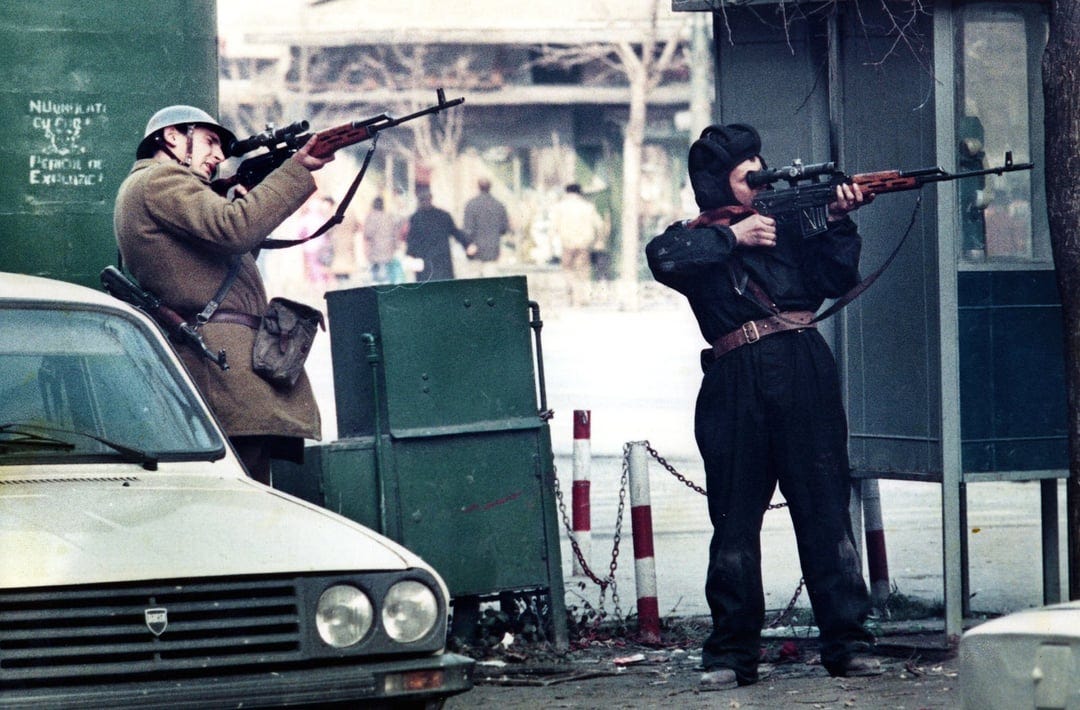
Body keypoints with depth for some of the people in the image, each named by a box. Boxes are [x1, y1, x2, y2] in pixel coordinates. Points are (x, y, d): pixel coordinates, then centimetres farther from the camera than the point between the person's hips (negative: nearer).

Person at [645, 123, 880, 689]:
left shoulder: (786, 224, 18)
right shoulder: (696, 237, 9)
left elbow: (835, 280, 10)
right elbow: (662, 259, -13)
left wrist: (839, 222, -3)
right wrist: (732, 236, -9)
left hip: (805, 376, 2)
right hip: (738, 386, -2)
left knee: (824, 510, -1)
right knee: (735, 521, 2)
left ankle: (847, 643, 1)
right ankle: (732, 653, 8)